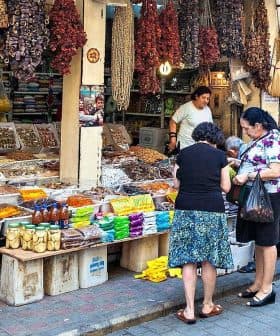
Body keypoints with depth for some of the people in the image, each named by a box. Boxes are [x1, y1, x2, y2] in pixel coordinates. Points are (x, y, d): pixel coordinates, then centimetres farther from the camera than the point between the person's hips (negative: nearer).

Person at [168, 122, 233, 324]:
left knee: (188, 260, 5)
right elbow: (226, 187, 4)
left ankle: (190, 310, 5)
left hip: (186, 209, 1)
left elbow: (177, 183, 8)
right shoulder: (219, 155, 1)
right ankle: (208, 306, 24)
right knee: (209, 260, 11)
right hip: (212, 209, -1)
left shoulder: (183, 154, 6)